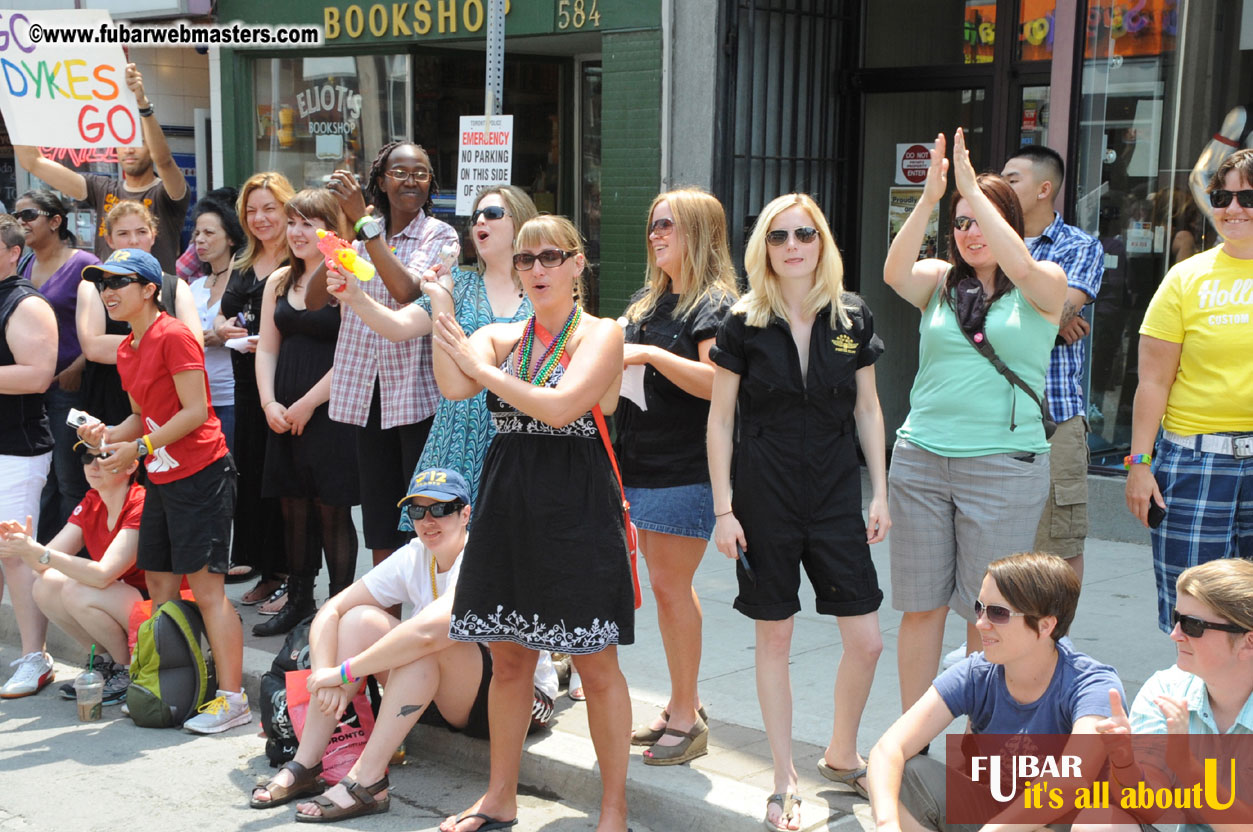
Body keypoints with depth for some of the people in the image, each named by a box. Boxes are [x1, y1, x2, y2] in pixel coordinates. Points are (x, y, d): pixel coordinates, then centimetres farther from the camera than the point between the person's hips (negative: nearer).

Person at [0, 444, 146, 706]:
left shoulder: (141, 506, -21)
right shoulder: (91, 504, 4)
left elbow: (103, 574, -30)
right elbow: (44, 565, -2)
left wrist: (37, 552, -34)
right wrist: (26, 547, -25)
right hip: (123, 601, 8)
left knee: (77, 593, -27)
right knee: (44, 587, -7)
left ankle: (130, 672, -6)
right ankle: (105, 663, 7)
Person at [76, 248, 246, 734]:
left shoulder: (173, 337, -13)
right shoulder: (127, 351, 14)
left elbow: (195, 411, -17)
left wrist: (140, 448, -17)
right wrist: (109, 435, 1)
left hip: (200, 475, -9)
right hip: (161, 479, 9)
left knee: (206, 588, -9)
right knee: (160, 588, 13)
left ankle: (232, 698, -4)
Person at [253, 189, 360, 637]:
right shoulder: (279, 281, 14)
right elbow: (267, 348, 14)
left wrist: (308, 403, -12)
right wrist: (270, 404, 0)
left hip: (330, 412, -6)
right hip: (284, 416, 6)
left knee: (331, 510, -2)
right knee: (292, 507, 11)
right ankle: (298, 599, 24)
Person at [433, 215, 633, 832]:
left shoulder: (601, 334, -3)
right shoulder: (500, 336, 10)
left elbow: (559, 407, -19)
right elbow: (454, 387, -10)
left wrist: (483, 367, -11)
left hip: (576, 506, -5)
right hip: (507, 503, 5)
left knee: (596, 666, 1)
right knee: (508, 659, 13)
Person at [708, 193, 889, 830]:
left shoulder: (851, 318, 2)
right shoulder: (743, 324, -3)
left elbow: (867, 409, 9)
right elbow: (720, 419, -2)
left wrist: (880, 492, 4)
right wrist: (723, 509, -6)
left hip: (836, 498, 2)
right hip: (765, 500, -2)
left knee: (866, 640, 1)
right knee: (774, 638, 6)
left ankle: (841, 755, 28)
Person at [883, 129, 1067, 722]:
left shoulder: (1043, 288, 4)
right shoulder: (939, 282, 9)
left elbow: (1022, 266, -18)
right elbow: (895, 272, -11)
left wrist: (973, 188, -18)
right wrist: (930, 197, -21)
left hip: (1004, 465, -2)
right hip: (920, 459, 3)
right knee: (920, 605, 7)